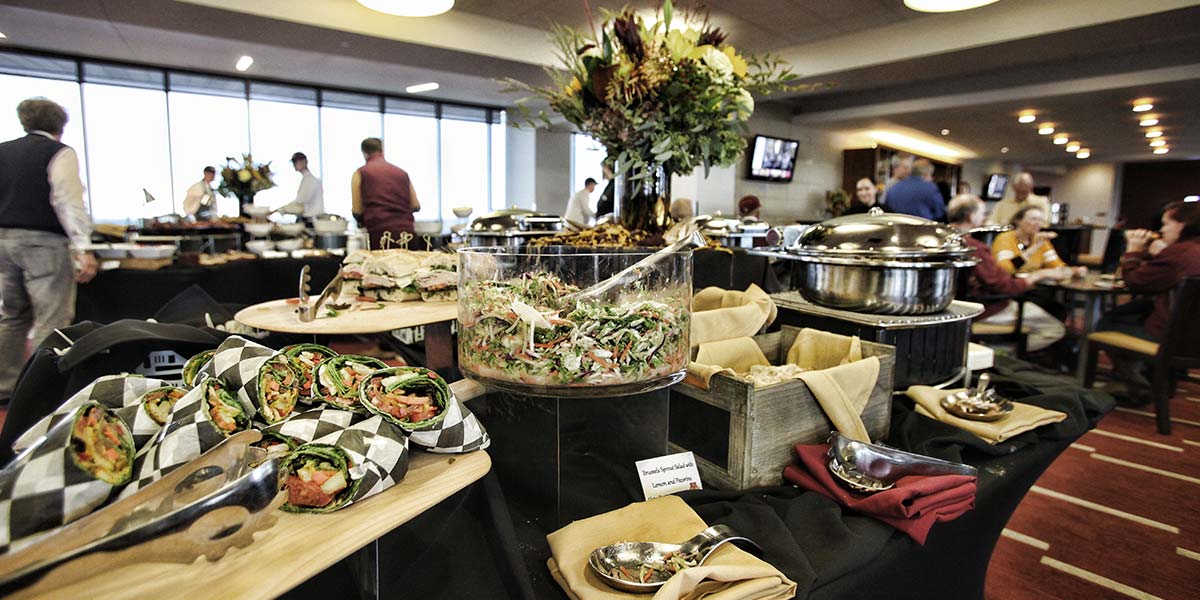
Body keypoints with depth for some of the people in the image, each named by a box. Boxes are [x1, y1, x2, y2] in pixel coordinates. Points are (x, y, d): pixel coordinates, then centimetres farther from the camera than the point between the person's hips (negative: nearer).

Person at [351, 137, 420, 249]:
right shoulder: (402, 172, 15)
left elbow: (357, 210, 3)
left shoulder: (360, 173, 7)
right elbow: (416, 206, 14)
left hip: (378, 232, -2)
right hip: (406, 229, 3)